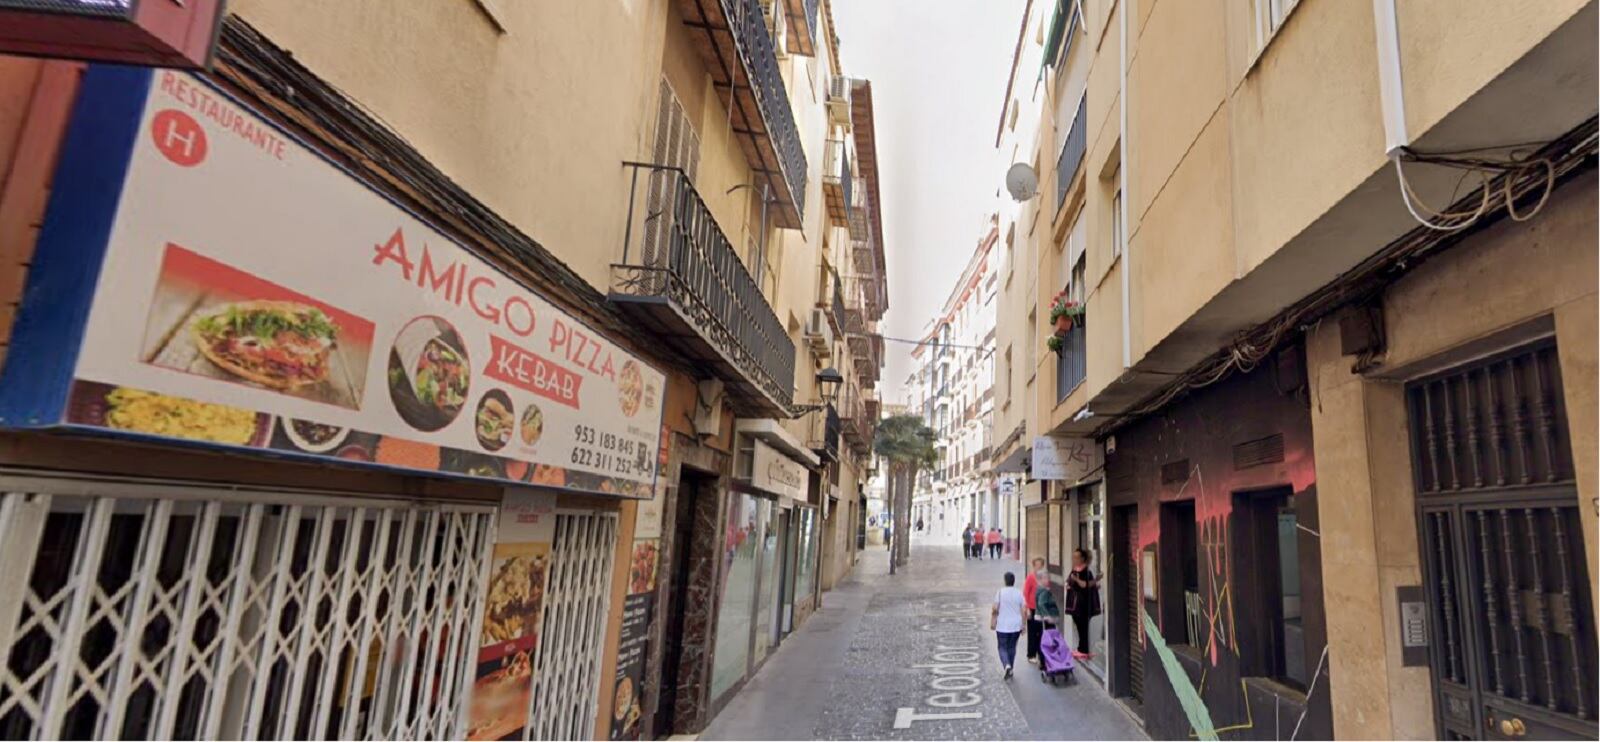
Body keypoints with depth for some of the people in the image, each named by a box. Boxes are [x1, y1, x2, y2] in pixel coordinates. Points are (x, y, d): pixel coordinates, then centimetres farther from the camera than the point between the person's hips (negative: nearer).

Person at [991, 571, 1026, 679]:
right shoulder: (1019, 593, -2)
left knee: (1003, 647, 6)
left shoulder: (1000, 592, -9)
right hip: (1016, 626, 3)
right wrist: (1023, 625, 6)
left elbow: (995, 609, -11)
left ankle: (1007, 665, -18)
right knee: (1012, 647, 16)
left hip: (1002, 626, -3)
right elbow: (1023, 610, -2)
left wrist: (992, 621, 0)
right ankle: (1010, 670, 22)